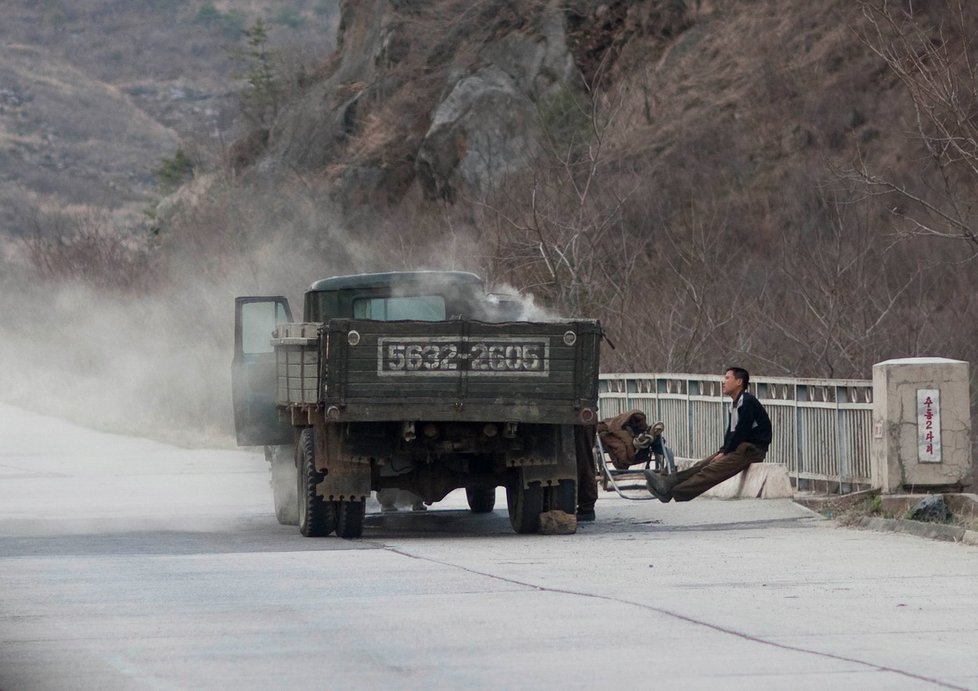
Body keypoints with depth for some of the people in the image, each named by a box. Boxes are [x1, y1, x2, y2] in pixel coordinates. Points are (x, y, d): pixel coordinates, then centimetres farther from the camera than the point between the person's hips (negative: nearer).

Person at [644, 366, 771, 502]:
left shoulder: (748, 402, -12)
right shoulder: (735, 405, 19)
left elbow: (741, 432, -17)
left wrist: (725, 453, -12)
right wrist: (723, 451, 0)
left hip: (753, 449, -9)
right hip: (740, 448, 9)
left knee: (712, 470, -22)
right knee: (702, 465, -8)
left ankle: (672, 491, -34)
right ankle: (668, 482, -23)